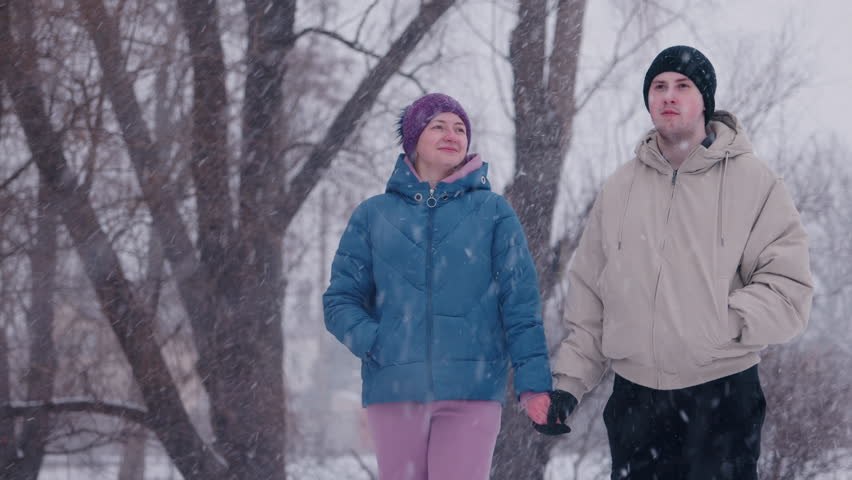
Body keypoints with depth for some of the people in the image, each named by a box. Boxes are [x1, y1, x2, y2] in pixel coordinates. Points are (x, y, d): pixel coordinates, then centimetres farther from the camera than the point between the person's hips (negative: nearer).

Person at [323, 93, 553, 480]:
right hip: (394, 390, 2)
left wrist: (534, 382, -5)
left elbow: (520, 304, 4)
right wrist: (375, 342, -10)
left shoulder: (493, 212, 8)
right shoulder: (374, 215, 11)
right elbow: (340, 300, 9)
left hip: (472, 391, -2)